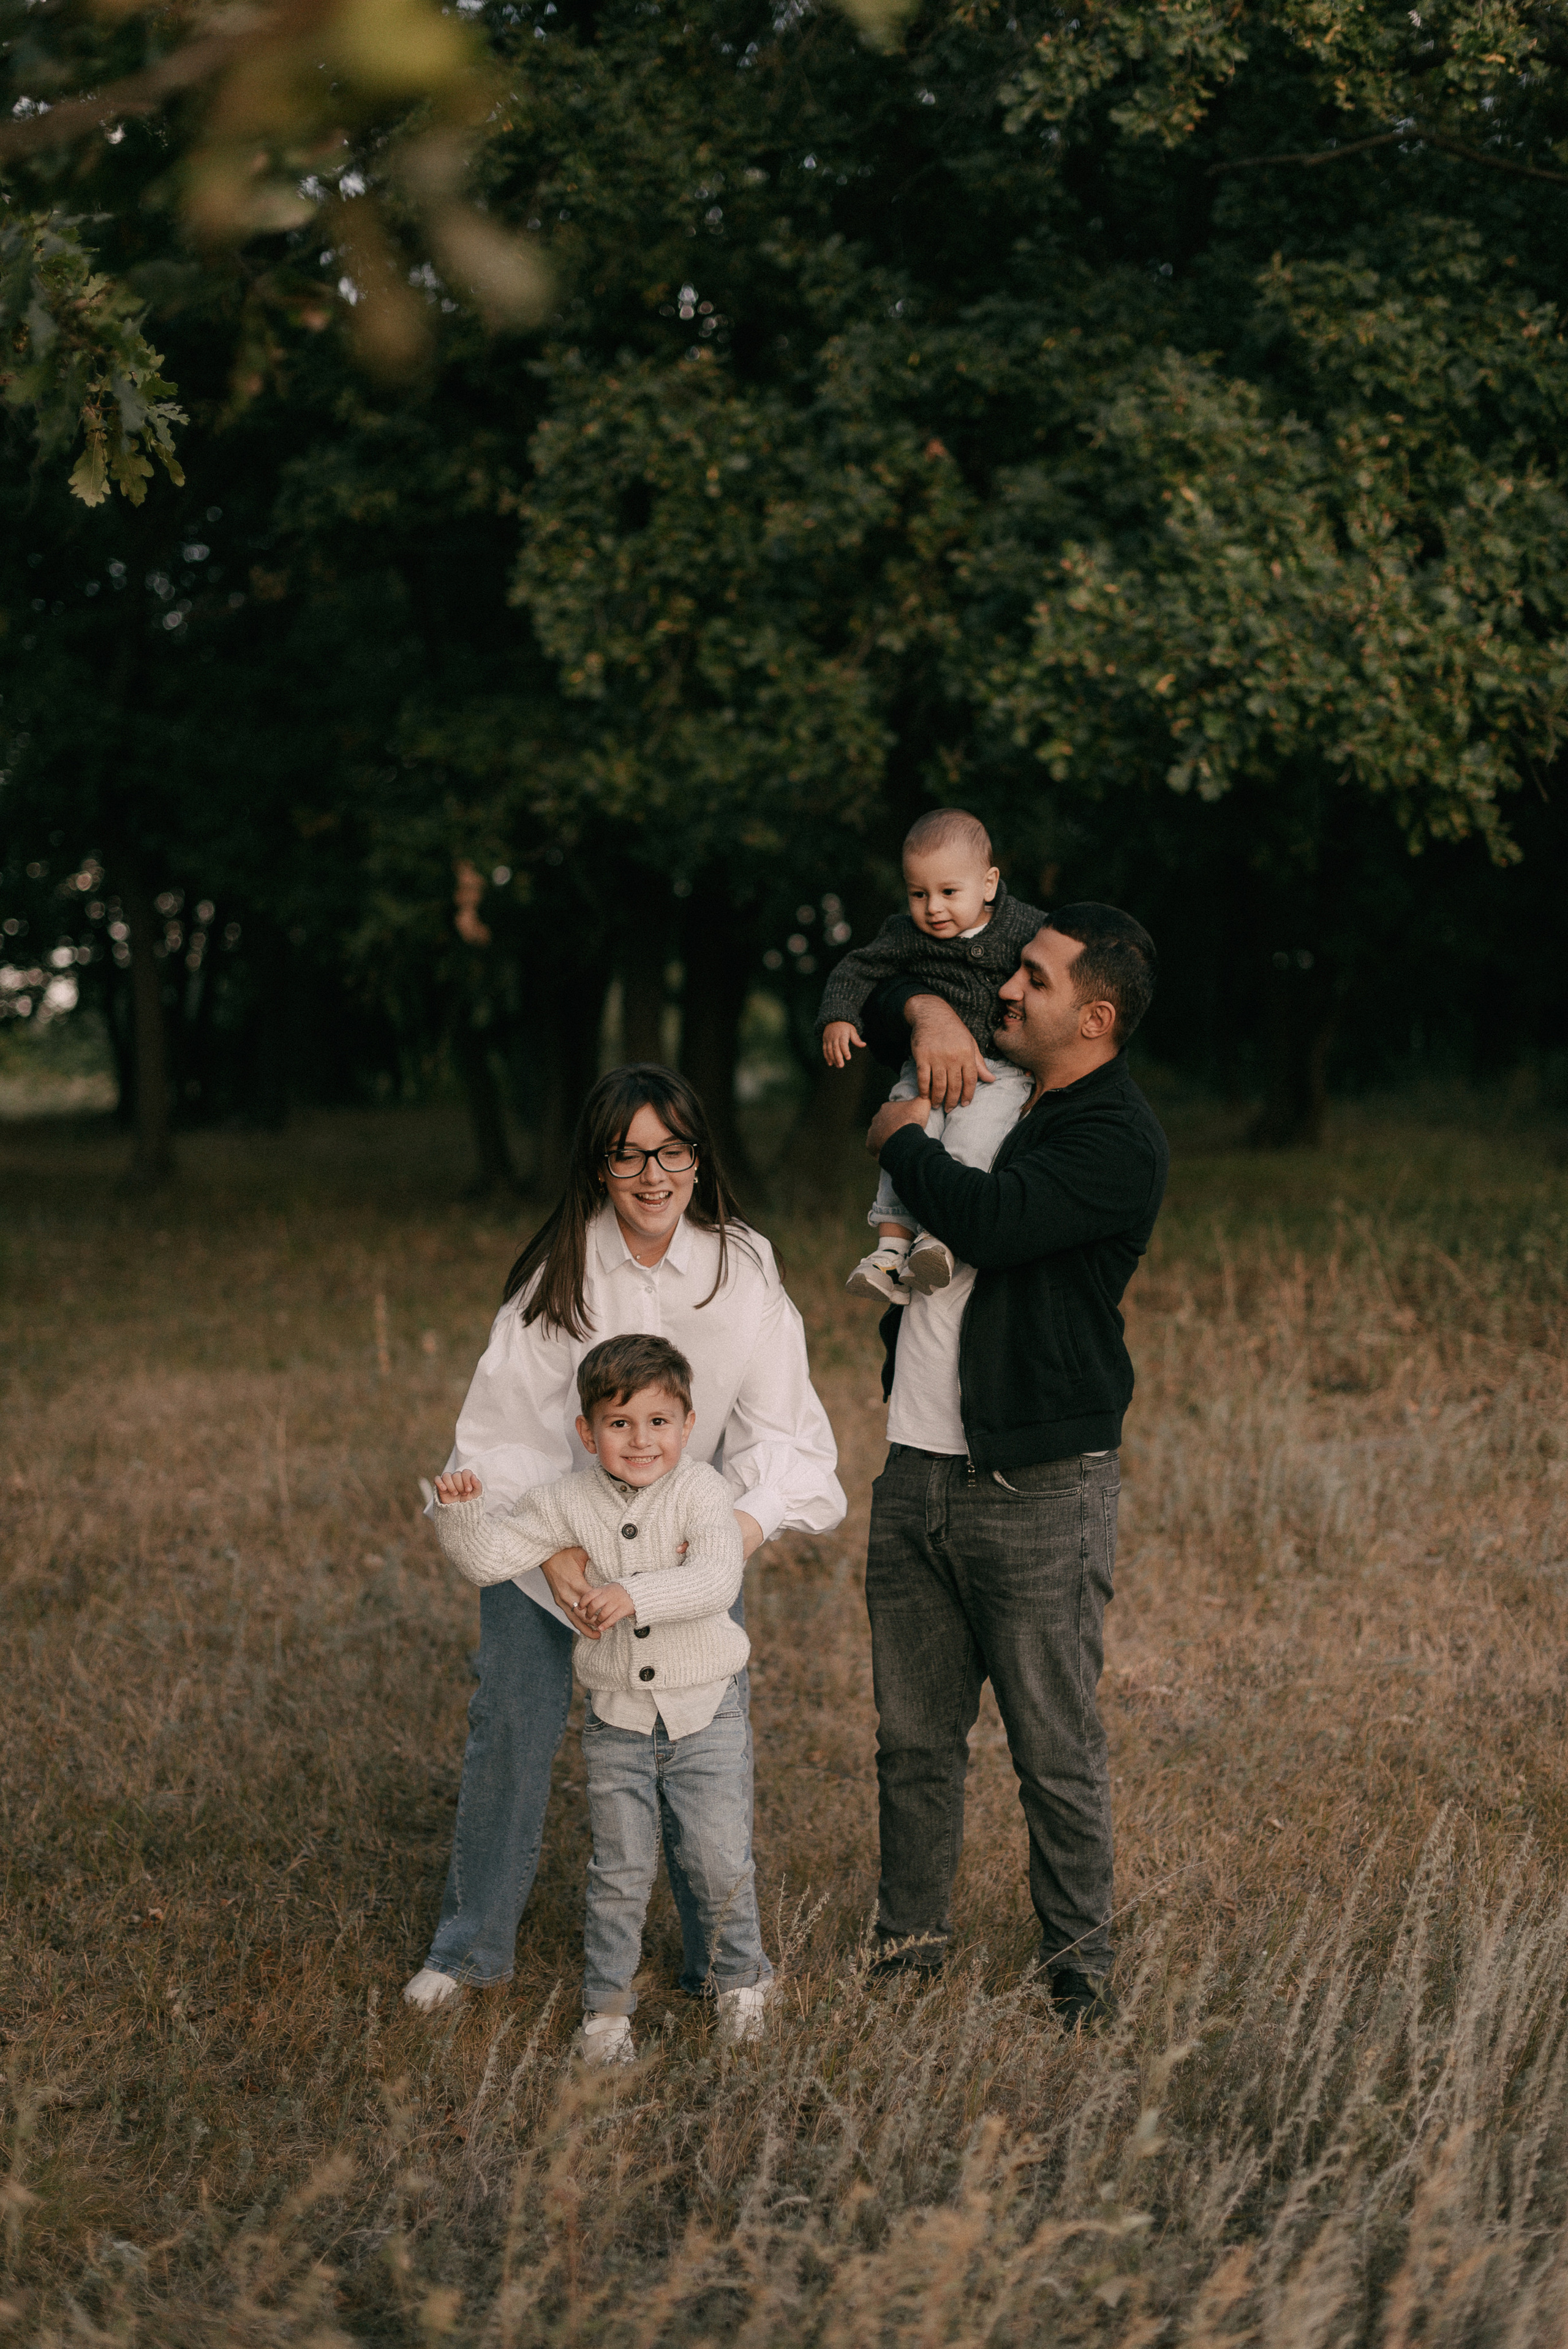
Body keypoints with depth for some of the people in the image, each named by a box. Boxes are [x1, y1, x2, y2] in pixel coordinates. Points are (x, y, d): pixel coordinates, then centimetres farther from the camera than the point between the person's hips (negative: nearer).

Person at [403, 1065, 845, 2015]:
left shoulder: (743, 1269, -11)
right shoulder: (558, 1273, -15)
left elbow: (785, 1429, -11)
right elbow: (509, 1426, -12)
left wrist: (742, 1528, -29)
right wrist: (552, 1551, -24)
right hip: (547, 1543, 0)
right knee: (511, 1730, 4)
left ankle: (721, 1957, 18)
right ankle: (476, 1942, 25)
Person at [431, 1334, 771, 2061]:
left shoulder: (700, 1492, -11)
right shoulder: (570, 1502, -4)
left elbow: (718, 1581, -26)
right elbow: (490, 1559, -4)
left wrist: (635, 1595, -37)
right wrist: (460, 1515, -22)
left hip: (704, 1710, -1)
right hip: (617, 1718, 1)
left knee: (720, 1859, 1)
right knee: (620, 1869, 5)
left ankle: (740, 1982, 24)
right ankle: (607, 2004, 19)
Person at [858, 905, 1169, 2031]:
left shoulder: (1117, 1138, -12)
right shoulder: (991, 1082, 13)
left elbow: (990, 1220, -28)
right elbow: (867, 990, 27)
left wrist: (904, 1138, -10)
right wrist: (928, 1008, 4)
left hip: (1038, 1491, -7)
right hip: (916, 1472, 7)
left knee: (1058, 1756, 1)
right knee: (914, 1739, 14)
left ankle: (1081, 1980, 14)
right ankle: (910, 1945, 27)